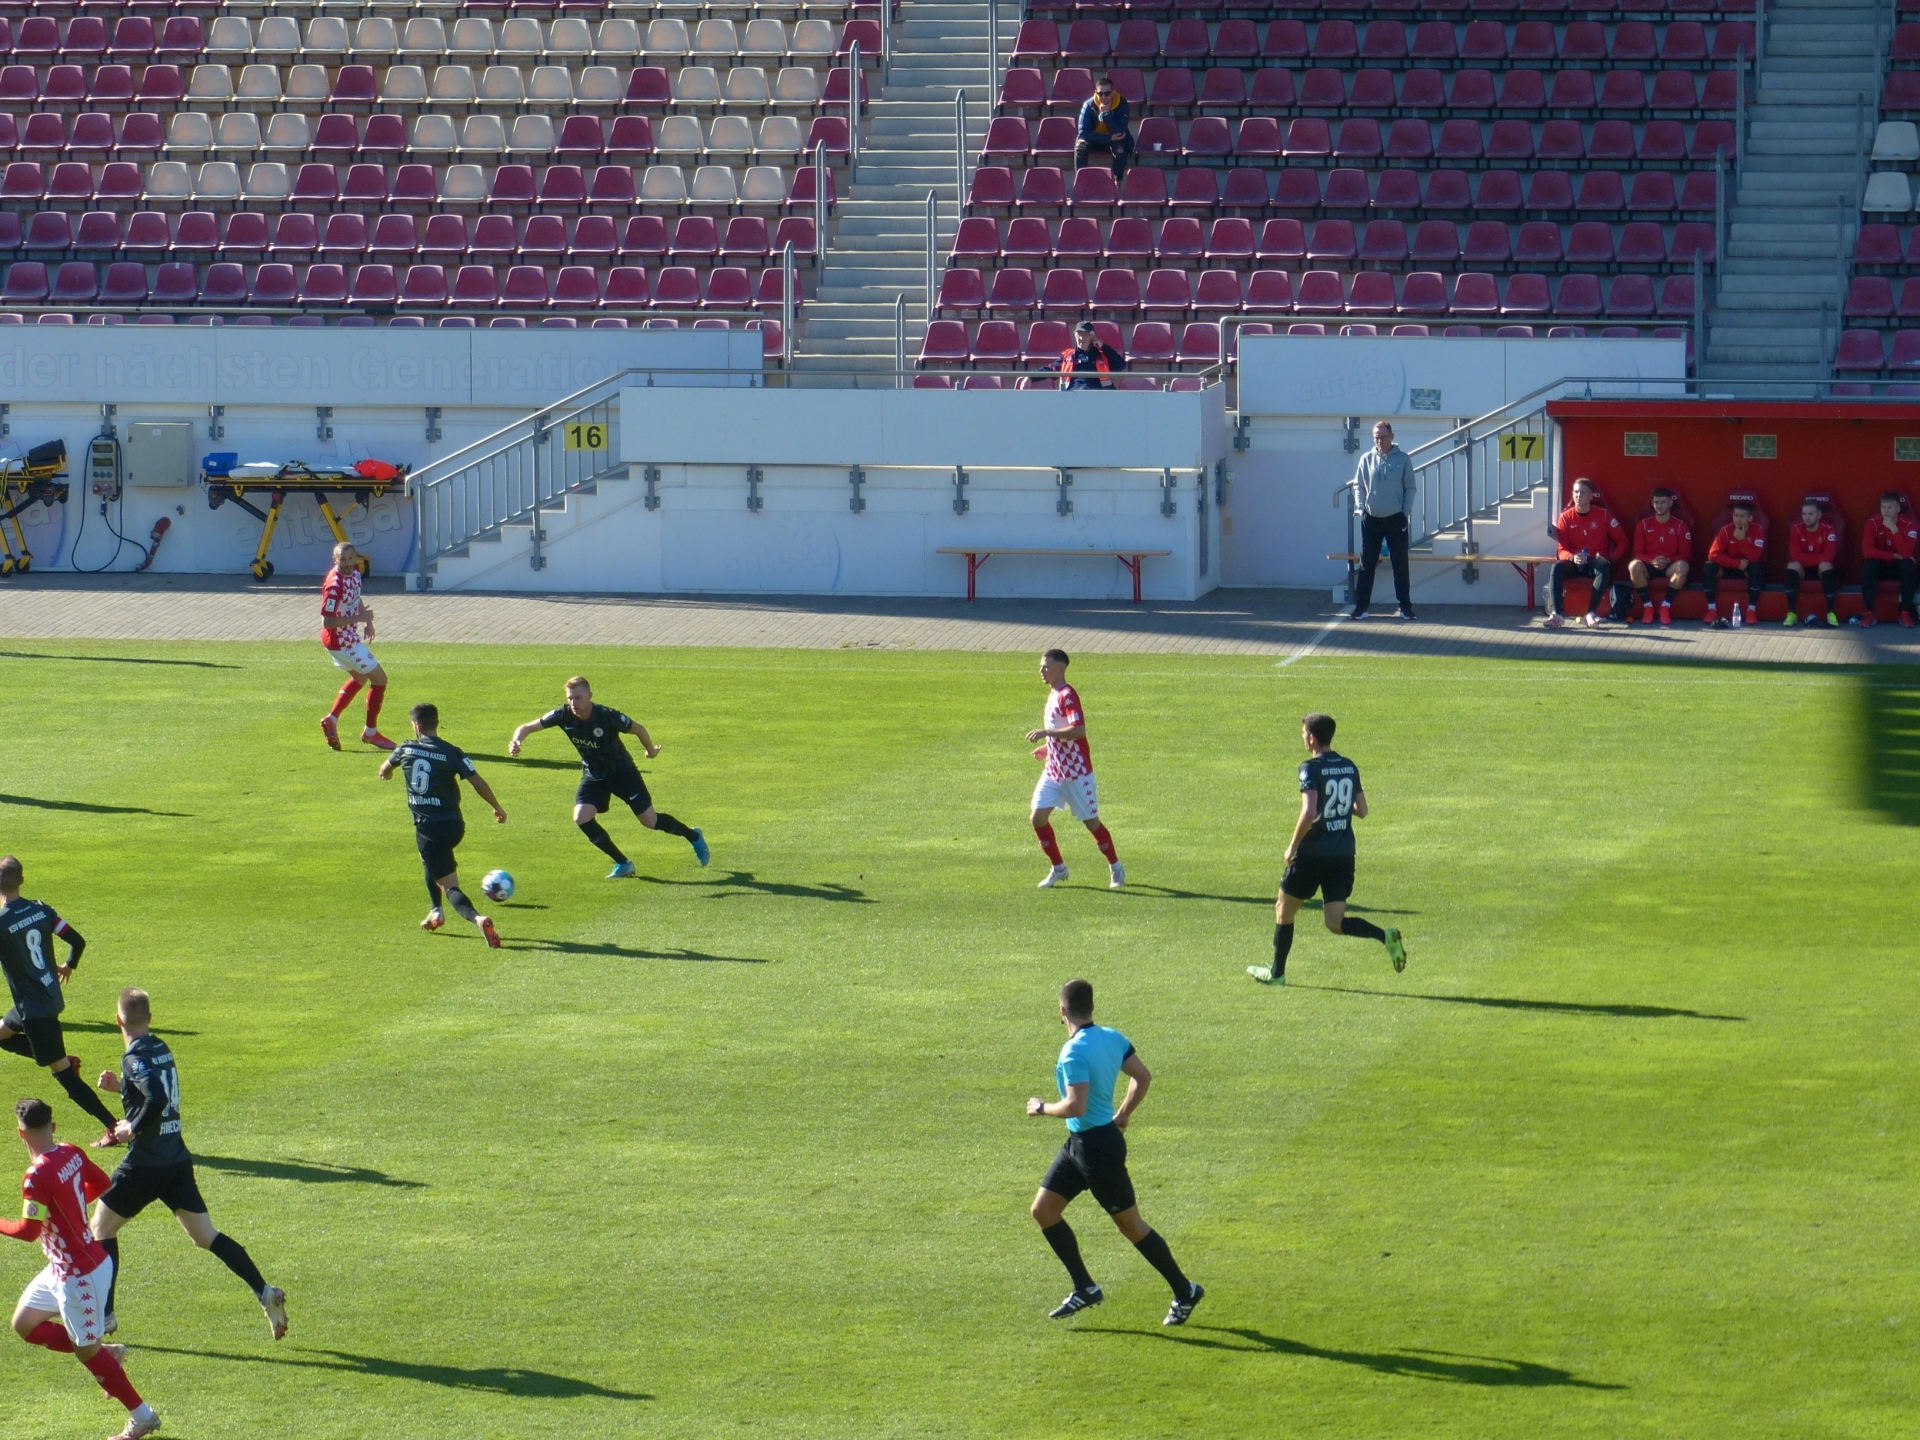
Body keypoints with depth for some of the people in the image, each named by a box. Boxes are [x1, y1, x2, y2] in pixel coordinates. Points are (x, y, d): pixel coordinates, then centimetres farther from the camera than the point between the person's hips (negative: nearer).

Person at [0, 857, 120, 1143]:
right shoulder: (41, 909, -1)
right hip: (52, 998, 8)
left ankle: (113, 1127, -4)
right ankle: (68, 1061, 16)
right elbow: (78, 941, 4)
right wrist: (68, 966, 24)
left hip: (33, 1006, -8)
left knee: (62, 1071, -2)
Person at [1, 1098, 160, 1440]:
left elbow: (28, 1231, -26)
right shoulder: (72, 1154, -2)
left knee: (86, 1351, 5)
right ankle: (104, 1352, 22)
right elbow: (100, 1182, 15)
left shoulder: (38, 1175, -28)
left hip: (78, 1274, -9)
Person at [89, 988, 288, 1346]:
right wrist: (121, 1086, 17)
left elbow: (157, 1102, -30)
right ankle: (264, 1292, -7)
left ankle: (103, 1314, 10)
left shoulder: (135, 1058, -16)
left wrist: (133, 1128, -17)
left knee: (101, 1229, 10)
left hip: (145, 1165, -7)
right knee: (206, 1236, 7)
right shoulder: (161, 1049, 10)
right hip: (177, 1159, 7)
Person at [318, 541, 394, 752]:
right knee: (379, 678, 0)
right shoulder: (334, 586, -30)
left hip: (349, 637, 10)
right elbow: (327, 622, -29)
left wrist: (367, 621, 7)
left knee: (359, 678, 27)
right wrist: (359, 618, -27)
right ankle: (370, 732, 10)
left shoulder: (354, 572, -2)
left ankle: (331, 720, 27)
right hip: (341, 641, -10)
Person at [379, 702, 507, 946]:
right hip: (454, 825, 3)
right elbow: (478, 783, -9)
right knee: (430, 858, 35)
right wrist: (497, 808, 7)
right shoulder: (452, 753, -3)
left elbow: (385, 768, 24)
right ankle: (435, 912, 30)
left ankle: (477, 918, -29)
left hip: (428, 827, -3)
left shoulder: (407, 750, 2)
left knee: (450, 886, -4)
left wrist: (386, 772, 50)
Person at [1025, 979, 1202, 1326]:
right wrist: (1123, 1115, 22)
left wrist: (1042, 1108, -13)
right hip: (1078, 1143, 9)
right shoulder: (1111, 1038, 3)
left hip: (1098, 1146, -9)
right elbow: (1143, 1077, 13)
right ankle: (1085, 1288, 15)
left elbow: (1076, 1107, -31)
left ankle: (1184, 1292, 14)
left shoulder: (1074, 1052, -24)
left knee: (1130, 1225, 3)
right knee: (1043, 1210, 10)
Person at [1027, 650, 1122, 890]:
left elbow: (1078, 730, -30)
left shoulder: (1068, 696, -17)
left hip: (1076, 771, -8)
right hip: (1053, 770, 8)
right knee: (1038, 817, -2)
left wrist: (1046, 732, -31)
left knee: (1091, 821, 2)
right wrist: (1047, 748, 13)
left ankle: (1115, 868, 17)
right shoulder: (1052, 695, 12)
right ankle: (1058, 868, 10)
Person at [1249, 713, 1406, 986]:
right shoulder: (1349, 767, 7)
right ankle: (1385, 937, -18)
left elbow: (1309, 812, -24)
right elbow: (1362, 811, 10)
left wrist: (1293, 845, -13)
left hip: (1313, 852, -6)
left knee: (1284, 910, 14)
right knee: (1336, 922, 5)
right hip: (1344, 853, 6)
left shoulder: (1311, 768, -13)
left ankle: (1277, 973, 22)